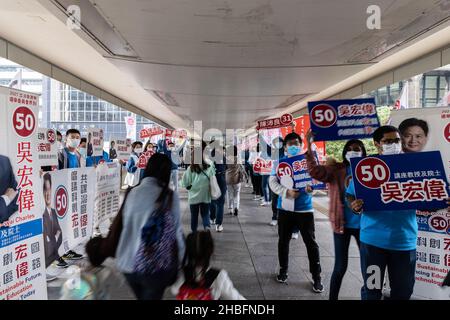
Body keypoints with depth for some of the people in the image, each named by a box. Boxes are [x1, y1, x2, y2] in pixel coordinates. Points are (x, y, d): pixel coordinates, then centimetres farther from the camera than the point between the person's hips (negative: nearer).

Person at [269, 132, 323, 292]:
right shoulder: (279, 163, 2)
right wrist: (286, 192, -21)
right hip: (285, 208, 1)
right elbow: (272, 182, -4)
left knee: (311, 242, 1)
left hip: (305, 208, -1)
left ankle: (316, 276, 15)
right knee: (283, 240, 13)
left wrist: (311, 187, -25)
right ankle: (283, 270, 33)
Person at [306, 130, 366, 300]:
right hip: (342, 224, -2)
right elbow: (315, 171, -22)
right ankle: (332, 297, 26)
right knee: (340, 266, 7)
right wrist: (309, 146, -33)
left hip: (364, 225, 3)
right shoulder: (335, 169, -5)